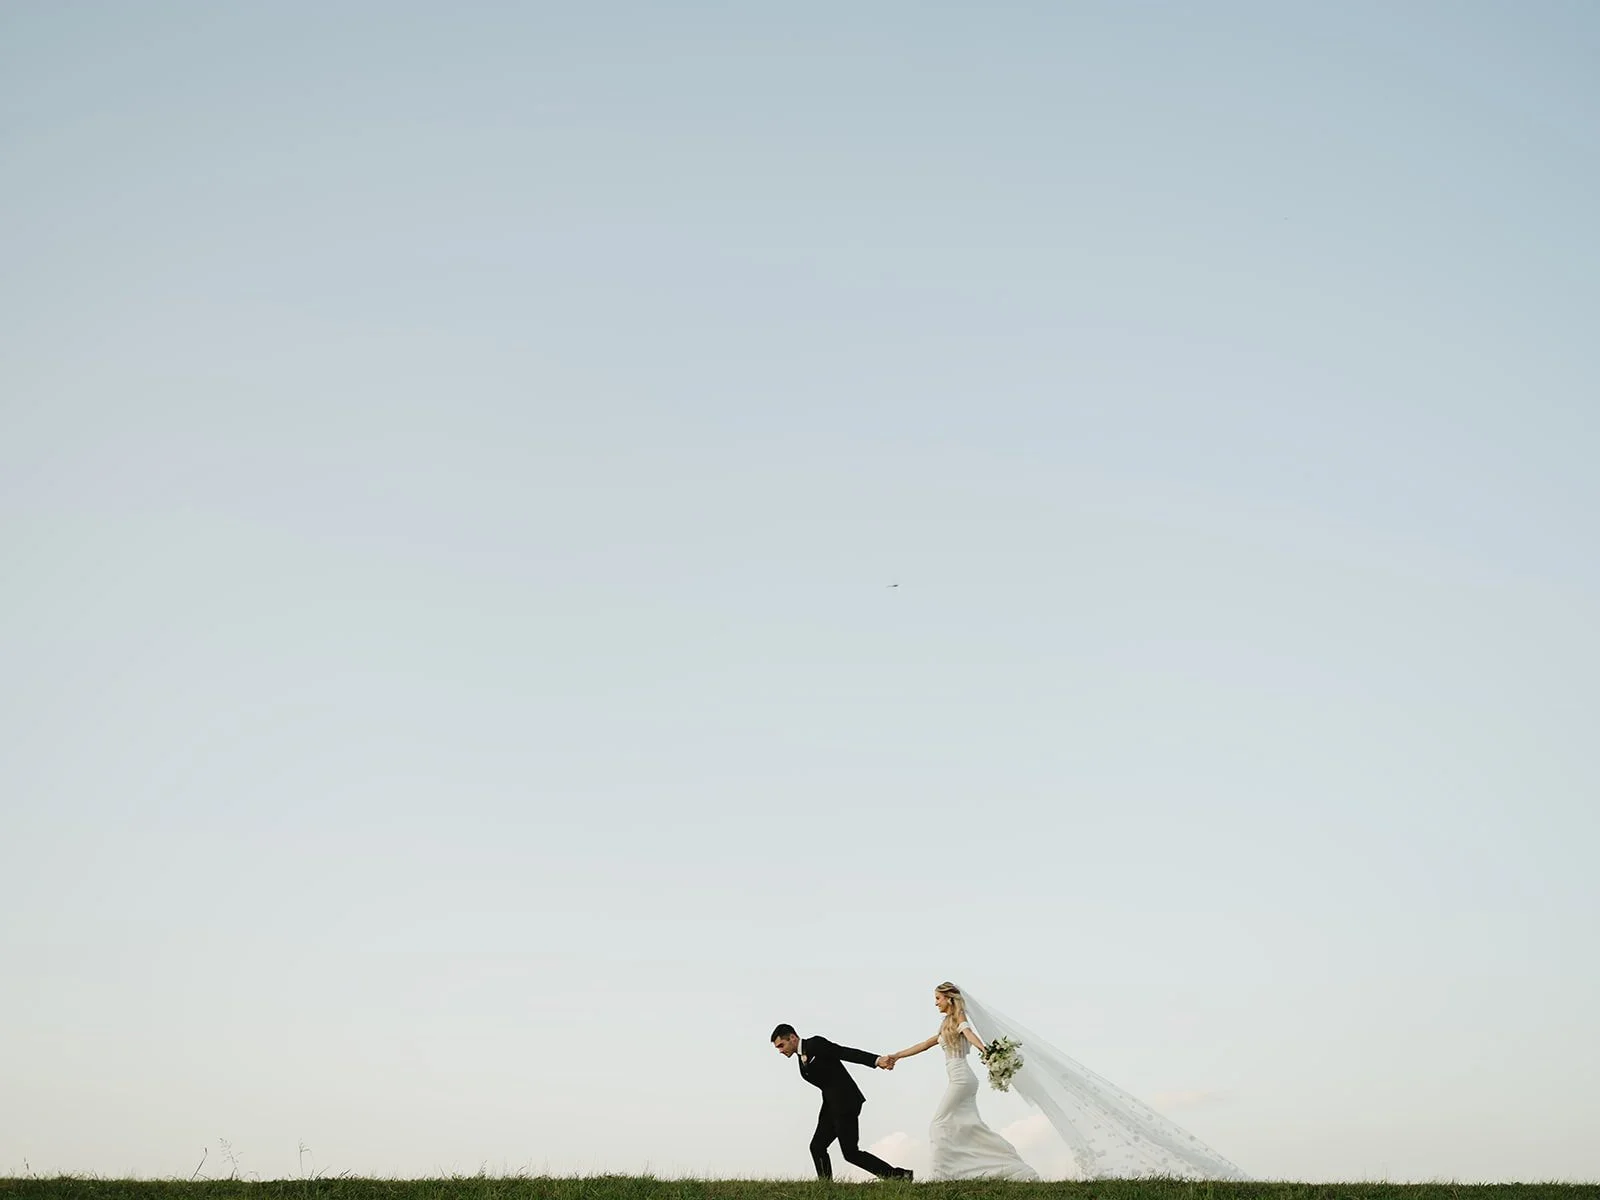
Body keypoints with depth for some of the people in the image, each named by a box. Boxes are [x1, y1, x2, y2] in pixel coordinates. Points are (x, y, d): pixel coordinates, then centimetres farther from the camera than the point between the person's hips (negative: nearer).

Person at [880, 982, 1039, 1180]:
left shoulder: (959, 1018, -3)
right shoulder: (947, 1024, 23)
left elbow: (970, 1035, -25)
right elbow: (925, 1045, 28)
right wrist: (896, 1056, 29)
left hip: (960, 1078, -9)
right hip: (960, 1079, 9)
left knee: (940, 1124, -6)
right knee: (970, 1125, 4)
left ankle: (940, 1173, -7)